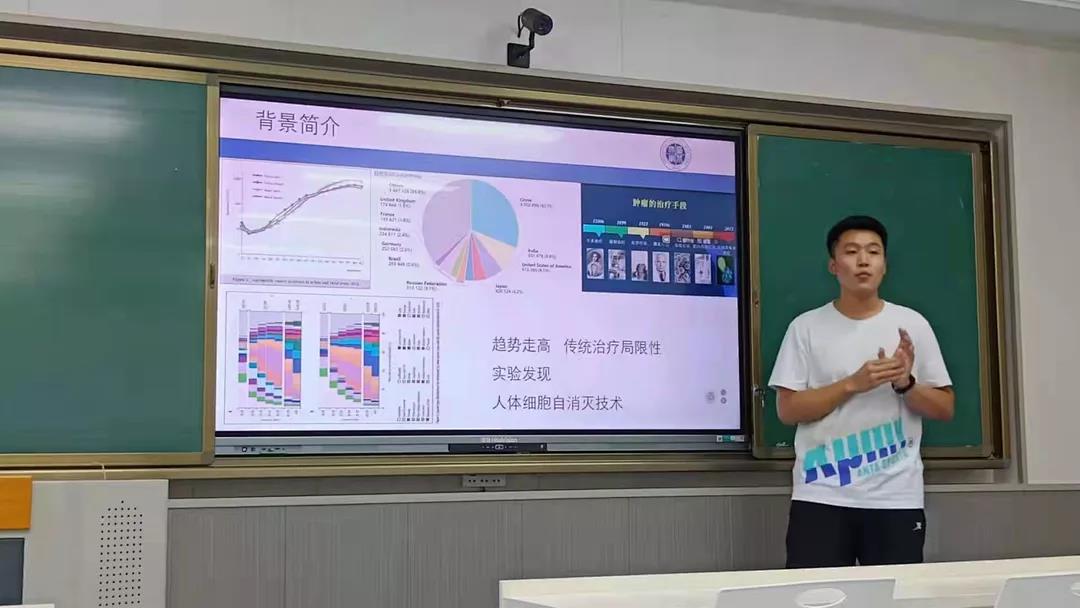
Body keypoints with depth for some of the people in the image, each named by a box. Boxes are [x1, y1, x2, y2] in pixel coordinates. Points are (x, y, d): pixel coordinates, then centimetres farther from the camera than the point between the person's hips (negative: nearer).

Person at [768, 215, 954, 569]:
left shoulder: (912, 325, 7)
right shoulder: (806, 327, 3)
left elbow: (945, 408, 9)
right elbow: (787, 410, -3)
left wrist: (906, 383, -11)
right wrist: (853, 384, -13)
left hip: (896, 498, 2)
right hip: (821, 498, -1)